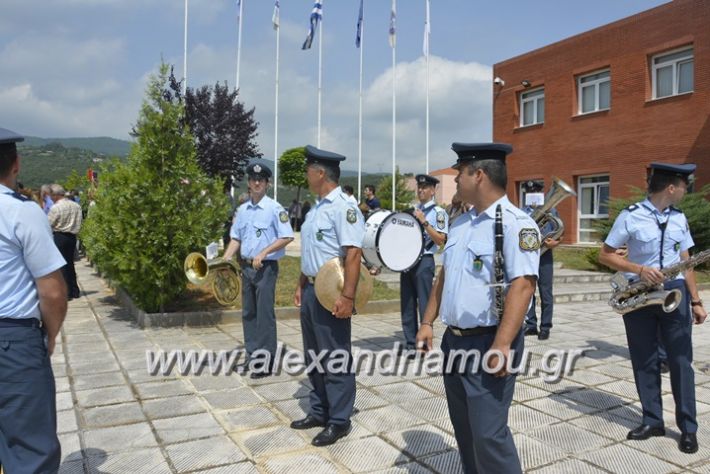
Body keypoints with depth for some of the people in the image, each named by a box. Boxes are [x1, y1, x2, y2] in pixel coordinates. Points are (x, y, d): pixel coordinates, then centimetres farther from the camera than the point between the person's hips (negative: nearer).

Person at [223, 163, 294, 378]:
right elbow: (236, 238, 13)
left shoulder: (275, 208, -10)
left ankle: (265, 362, 5)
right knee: (248, 312, 14)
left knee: (264, 314, -4)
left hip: (266, 267, -7)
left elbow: (287, 237, -14)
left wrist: (263, 253, -20)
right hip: (246, 266, 7)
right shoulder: (242, 210, 9)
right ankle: (252, 355, 27)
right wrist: (224, 261, 0)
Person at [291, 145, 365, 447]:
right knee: (313, 356, 18)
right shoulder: (316, 209, 13)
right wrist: (301, 285, 20)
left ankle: (339, 421, 17)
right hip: (311, 290, 10)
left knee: (335, 360, 2)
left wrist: (347, 296, -28)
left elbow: (353, 253, -24)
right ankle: (319, 412, 33)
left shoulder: (343, 208, -16)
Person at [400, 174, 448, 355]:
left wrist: (424, 222, -18)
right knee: (407, 304, 10)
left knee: (424, 304, 0)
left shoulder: (439, 213, -4)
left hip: (424, 262, -7)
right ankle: (410, 343, 19)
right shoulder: (413, 210, 16)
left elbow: (440, 240, -13)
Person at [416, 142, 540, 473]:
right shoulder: (461, 223, 11)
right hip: (454, 340, 8)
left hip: (488, 343, -8)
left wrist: (501, 345, -27)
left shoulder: (515, 223, -15)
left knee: (488, 434, -2)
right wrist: (428, 322, 14)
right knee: (464, 429, 19)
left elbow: (522, 285, -23)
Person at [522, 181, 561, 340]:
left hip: (544, 257, -2)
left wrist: (554, 242, -19)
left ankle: (545, 327, 10)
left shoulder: (551, 211, 4)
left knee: (545, 294, 2)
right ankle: (531, 325, 18)